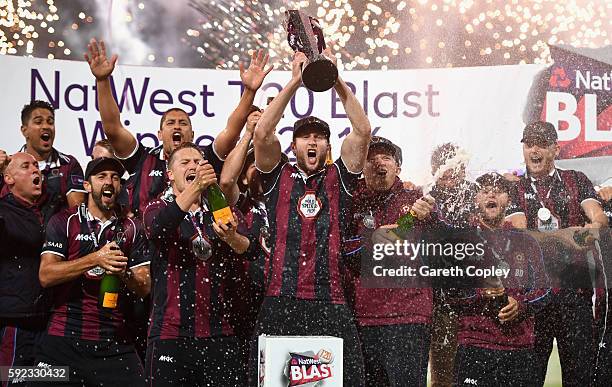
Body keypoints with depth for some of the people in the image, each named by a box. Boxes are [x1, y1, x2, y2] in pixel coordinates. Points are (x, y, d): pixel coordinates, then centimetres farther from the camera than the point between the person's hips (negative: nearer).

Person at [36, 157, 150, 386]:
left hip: (115, 344, 2)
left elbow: (145, 287, 6)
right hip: (65, 339, -1)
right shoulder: (64, 222, 4)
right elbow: (46, 276, -7)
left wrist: (124, 272, -15)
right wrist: (96, 259, -17)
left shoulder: (131, 229, 11)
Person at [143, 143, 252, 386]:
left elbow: (247, 250, -1)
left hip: (219, 332, 2)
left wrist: (231, 237, -26)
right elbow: (157, 228, -18)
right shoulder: (158, 208, 7)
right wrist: (196, 187, -31)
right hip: (171, 333, -2)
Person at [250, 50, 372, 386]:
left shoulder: (337, 179, 13)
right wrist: (294, 82, -4)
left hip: (330, 305, 0)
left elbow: (362, 131, 1)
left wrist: (336, 79, -3)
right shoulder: (279, 178, 13)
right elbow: (261, 134, -2)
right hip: (280, 302, 0)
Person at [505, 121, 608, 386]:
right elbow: (520, 233, -8)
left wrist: (595, 226, -30)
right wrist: (563, 236, -25)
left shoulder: (576, 181, 12)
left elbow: (600, 217, -4)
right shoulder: (515, 189, 8)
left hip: (575, 288, 1)